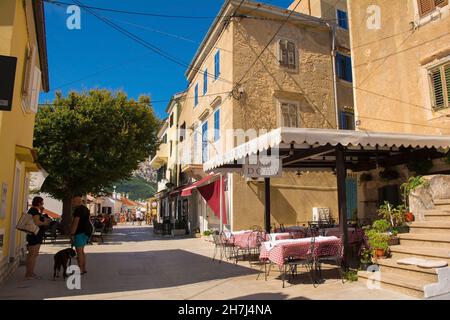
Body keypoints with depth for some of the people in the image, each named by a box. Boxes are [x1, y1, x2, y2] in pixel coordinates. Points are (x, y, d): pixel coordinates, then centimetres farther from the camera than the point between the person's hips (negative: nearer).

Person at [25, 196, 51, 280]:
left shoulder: (34, 210, 16)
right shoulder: (34, 210, -16)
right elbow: (36, 222, -25)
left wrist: (41, 212, 14)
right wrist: (45, 223, -8)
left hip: (36, 236, 11)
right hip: (35, 235, -11)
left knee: (34, 254, 14)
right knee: (33, 254, -6)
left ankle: (31, 273, 21)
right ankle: (28, 274, 0)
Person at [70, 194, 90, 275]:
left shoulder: (78, 210, -15)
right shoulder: (86, 209, 15)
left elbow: (75, 222, -20)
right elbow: (88, 220, 21)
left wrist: (72, 234, -19)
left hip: (80, 232, -10)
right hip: (85, 232, 10)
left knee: (79, 251, -5)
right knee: (82, 251, 17)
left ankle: (80, 269, -2)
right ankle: (84, 268, 22)